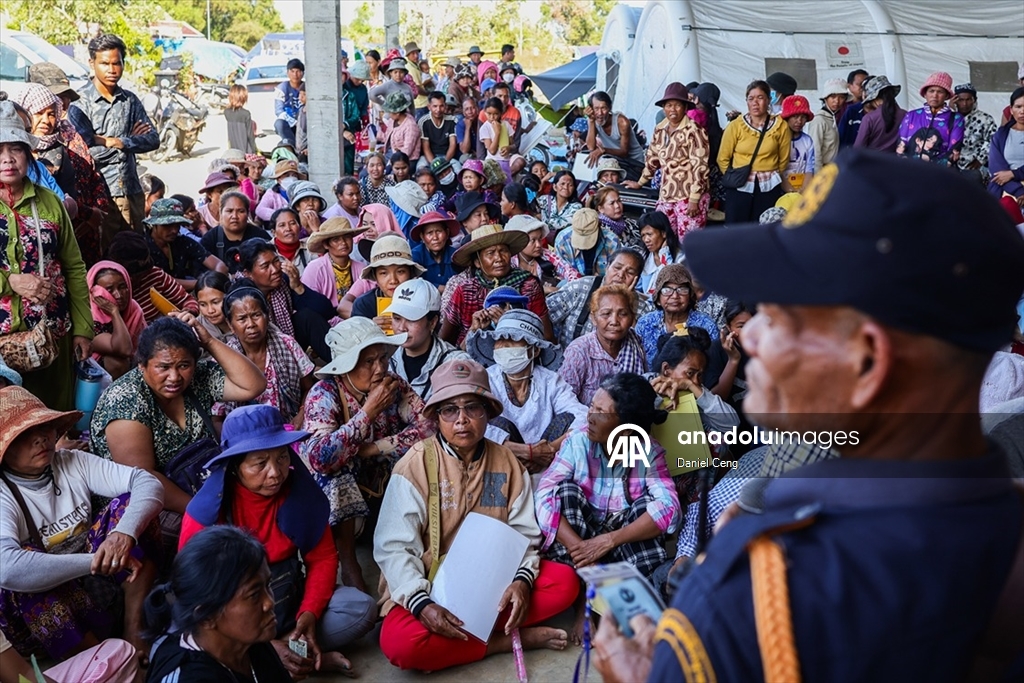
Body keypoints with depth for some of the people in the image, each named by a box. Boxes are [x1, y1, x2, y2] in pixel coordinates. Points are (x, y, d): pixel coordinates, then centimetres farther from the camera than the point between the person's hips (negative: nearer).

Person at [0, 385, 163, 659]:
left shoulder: (73, 463, -2)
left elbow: (147, 482, -12)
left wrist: (124, 532, -32)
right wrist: (94, 562, -34)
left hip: (97, 581, 4)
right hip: (46, 608, -4)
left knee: (130, 503, -13)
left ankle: (133, 631, -12)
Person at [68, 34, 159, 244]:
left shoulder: (130, 100, 10)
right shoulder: (80, 103, -4)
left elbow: (153, 139, 2)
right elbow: (83, 151, -15)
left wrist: (117, 142, -12)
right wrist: (130, 139, -8)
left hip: (132, 193, 5)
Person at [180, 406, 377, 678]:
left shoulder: (301, 492, -9)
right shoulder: (207, 511, -18)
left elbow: (323, 557, -2)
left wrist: (309, 613, -20)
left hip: (289, 600, 2)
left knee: (362, 608, -17)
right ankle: (312, 659, -21)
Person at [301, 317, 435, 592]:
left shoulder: (395, 386, -10)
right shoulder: (324, 393, -20)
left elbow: (429, 425, -21)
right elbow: (319, 458, -35)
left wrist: (374, 448, -26)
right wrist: (369, 411, -31)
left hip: (382, 480, 3)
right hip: (334, 488, -3)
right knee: (338, 470, -32)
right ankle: (349, 568, -16)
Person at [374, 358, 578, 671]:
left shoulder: (507, 463, 1)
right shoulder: (416, 464, -11)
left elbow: (524, 535, 1)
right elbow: (394, 546, -14)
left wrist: (522, 580, -20)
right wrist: (422, 603, -29)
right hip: (429, 585, -3)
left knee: (564, 582, -17)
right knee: (399, 642, -32)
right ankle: (507, 639, -13)